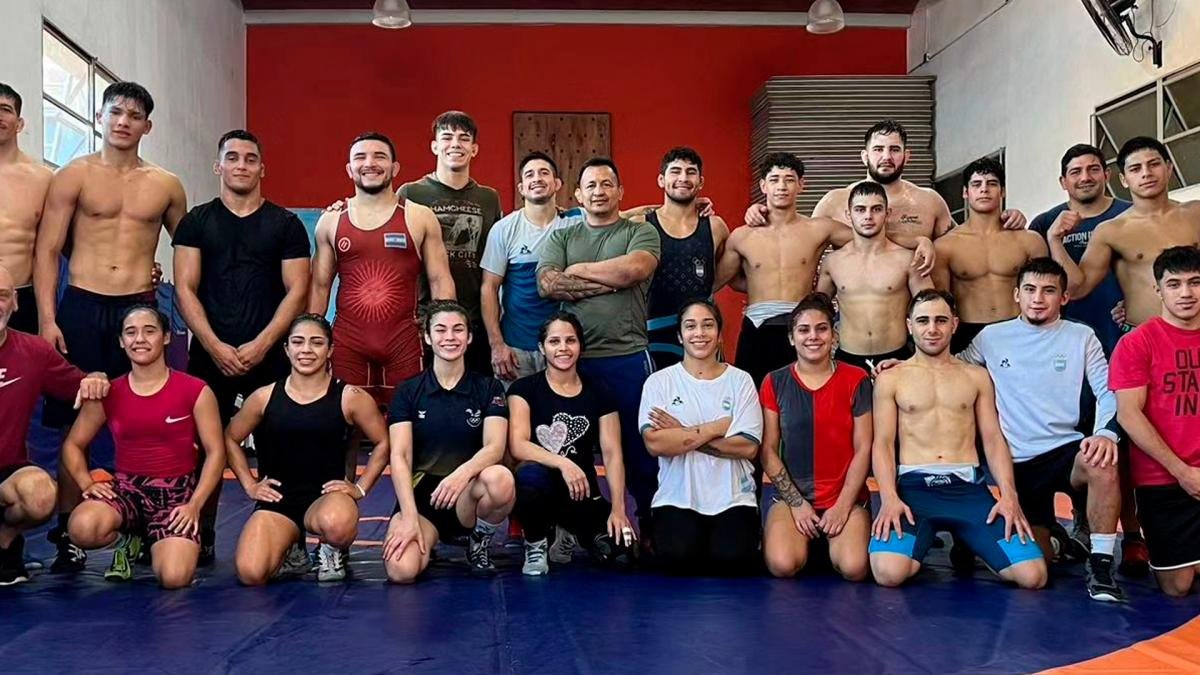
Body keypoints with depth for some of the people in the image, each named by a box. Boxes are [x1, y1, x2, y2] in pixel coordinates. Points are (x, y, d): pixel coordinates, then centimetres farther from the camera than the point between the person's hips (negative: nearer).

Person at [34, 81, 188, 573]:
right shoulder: (74, 176, 4)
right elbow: (46, 252, 1)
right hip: (81, 307, -1)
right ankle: (69, 535, 9)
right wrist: (47, 320, -8)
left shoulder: (166, 186, 10)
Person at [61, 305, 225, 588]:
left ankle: (154, 544, 14)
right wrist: (87, 483, -5)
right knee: (82, 528, -33)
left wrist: (194, 505, -12)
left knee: (174, 578, -26)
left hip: (178, 491, -2)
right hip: (126, 487, 2)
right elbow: (72, 445, 14)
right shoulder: (106, 394, 4)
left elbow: (215, 452, -3)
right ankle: (128, 540, 6)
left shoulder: (195, 391, -4)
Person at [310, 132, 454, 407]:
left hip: (404, 343, -1)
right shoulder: (330, 221, 9)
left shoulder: (420, 218, 4)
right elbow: (319, 286, 12)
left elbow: (440, 281, 3)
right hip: (346, 344, 1)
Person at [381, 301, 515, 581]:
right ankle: (427, 539, 8)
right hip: (420, 494, 0)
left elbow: (494, 447, -10)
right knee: (401, 570, -30)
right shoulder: (408, 392, 3)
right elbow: (400, 457, -6)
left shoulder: (489, 388, 3)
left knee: (500, 479, -36)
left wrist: (463, 473, -33)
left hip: (468, 494, 1)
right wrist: (410, 517, -20)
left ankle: (480, 542, -3)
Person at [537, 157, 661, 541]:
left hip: (628, 356, -2)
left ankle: (650, 528, 17)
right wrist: (610, 281, -9)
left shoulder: (641, 234, 6)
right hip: (574, 358, 2)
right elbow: (547, 285, -5)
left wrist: (578, 270, -4)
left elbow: (633, 268, -16)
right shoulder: (561, 237, 12)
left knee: (639, 447, 4)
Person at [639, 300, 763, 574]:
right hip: (677, 497, -1)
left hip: (733, 498, 1)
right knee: (677, 557, -27)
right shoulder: (659, 382, 2)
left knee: (731, 558, -24)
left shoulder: (740, 380, 4)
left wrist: (684, 434, -10)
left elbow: (748, 447, -6)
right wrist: (716, 428, -11)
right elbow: (655, 443, -12)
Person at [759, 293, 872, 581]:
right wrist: (797, 503, -7)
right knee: (782, 565, -25)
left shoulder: (856, 380, 1)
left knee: (854, 568, -25)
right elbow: (768, 451, 1)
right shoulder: (775, 382, 3)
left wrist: (843, 505, -8)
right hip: (791, 495, 0)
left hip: (846, 498, 0)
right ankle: (807, 542, 10)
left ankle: (829, 543, 10)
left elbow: (863, 448, -1)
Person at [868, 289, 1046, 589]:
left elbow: (993, 439, 12)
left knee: (1032, 575, -17)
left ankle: (967, 543, 13)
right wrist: (889, 497, -14)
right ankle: (920, 544, 5)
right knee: (889, 573, -31)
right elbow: (883, 444, 4)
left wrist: (1008, 495, -5)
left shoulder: (976, 376, 18)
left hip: (968, 487, 2)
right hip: (913, 486, -2)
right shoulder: (890, 378, 11)